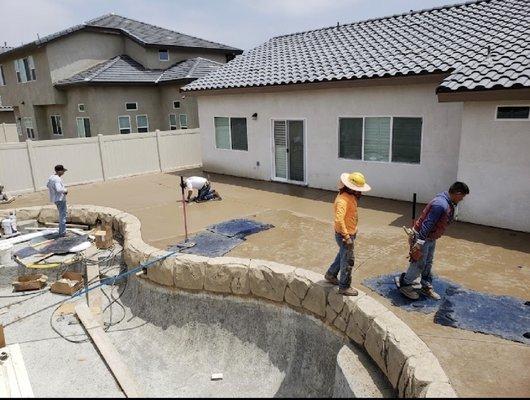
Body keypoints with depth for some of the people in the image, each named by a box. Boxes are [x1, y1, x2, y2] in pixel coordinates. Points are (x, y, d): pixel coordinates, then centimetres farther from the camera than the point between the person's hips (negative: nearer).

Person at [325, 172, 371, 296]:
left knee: (342, 255, 26)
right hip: (344, 235, -9)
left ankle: (331, 274, 44)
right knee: (348, 261, 4)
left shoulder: (350, 196, 1)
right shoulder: (343, 200, -30)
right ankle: (344, 287, 21)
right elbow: (339, 220, -40)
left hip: (350, 233, 9)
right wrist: (346, 237, -36)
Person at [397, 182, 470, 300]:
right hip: (422, 237, -10)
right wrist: (419, 243, -29)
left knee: (428, 264, 18)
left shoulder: (448, 204, 3)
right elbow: (427, 224, -30)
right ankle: (405, 285, 18)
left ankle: (427, 287, 31)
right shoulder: (441, 205, -29)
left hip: (431, 238, 10)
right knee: (418, 264, 2)